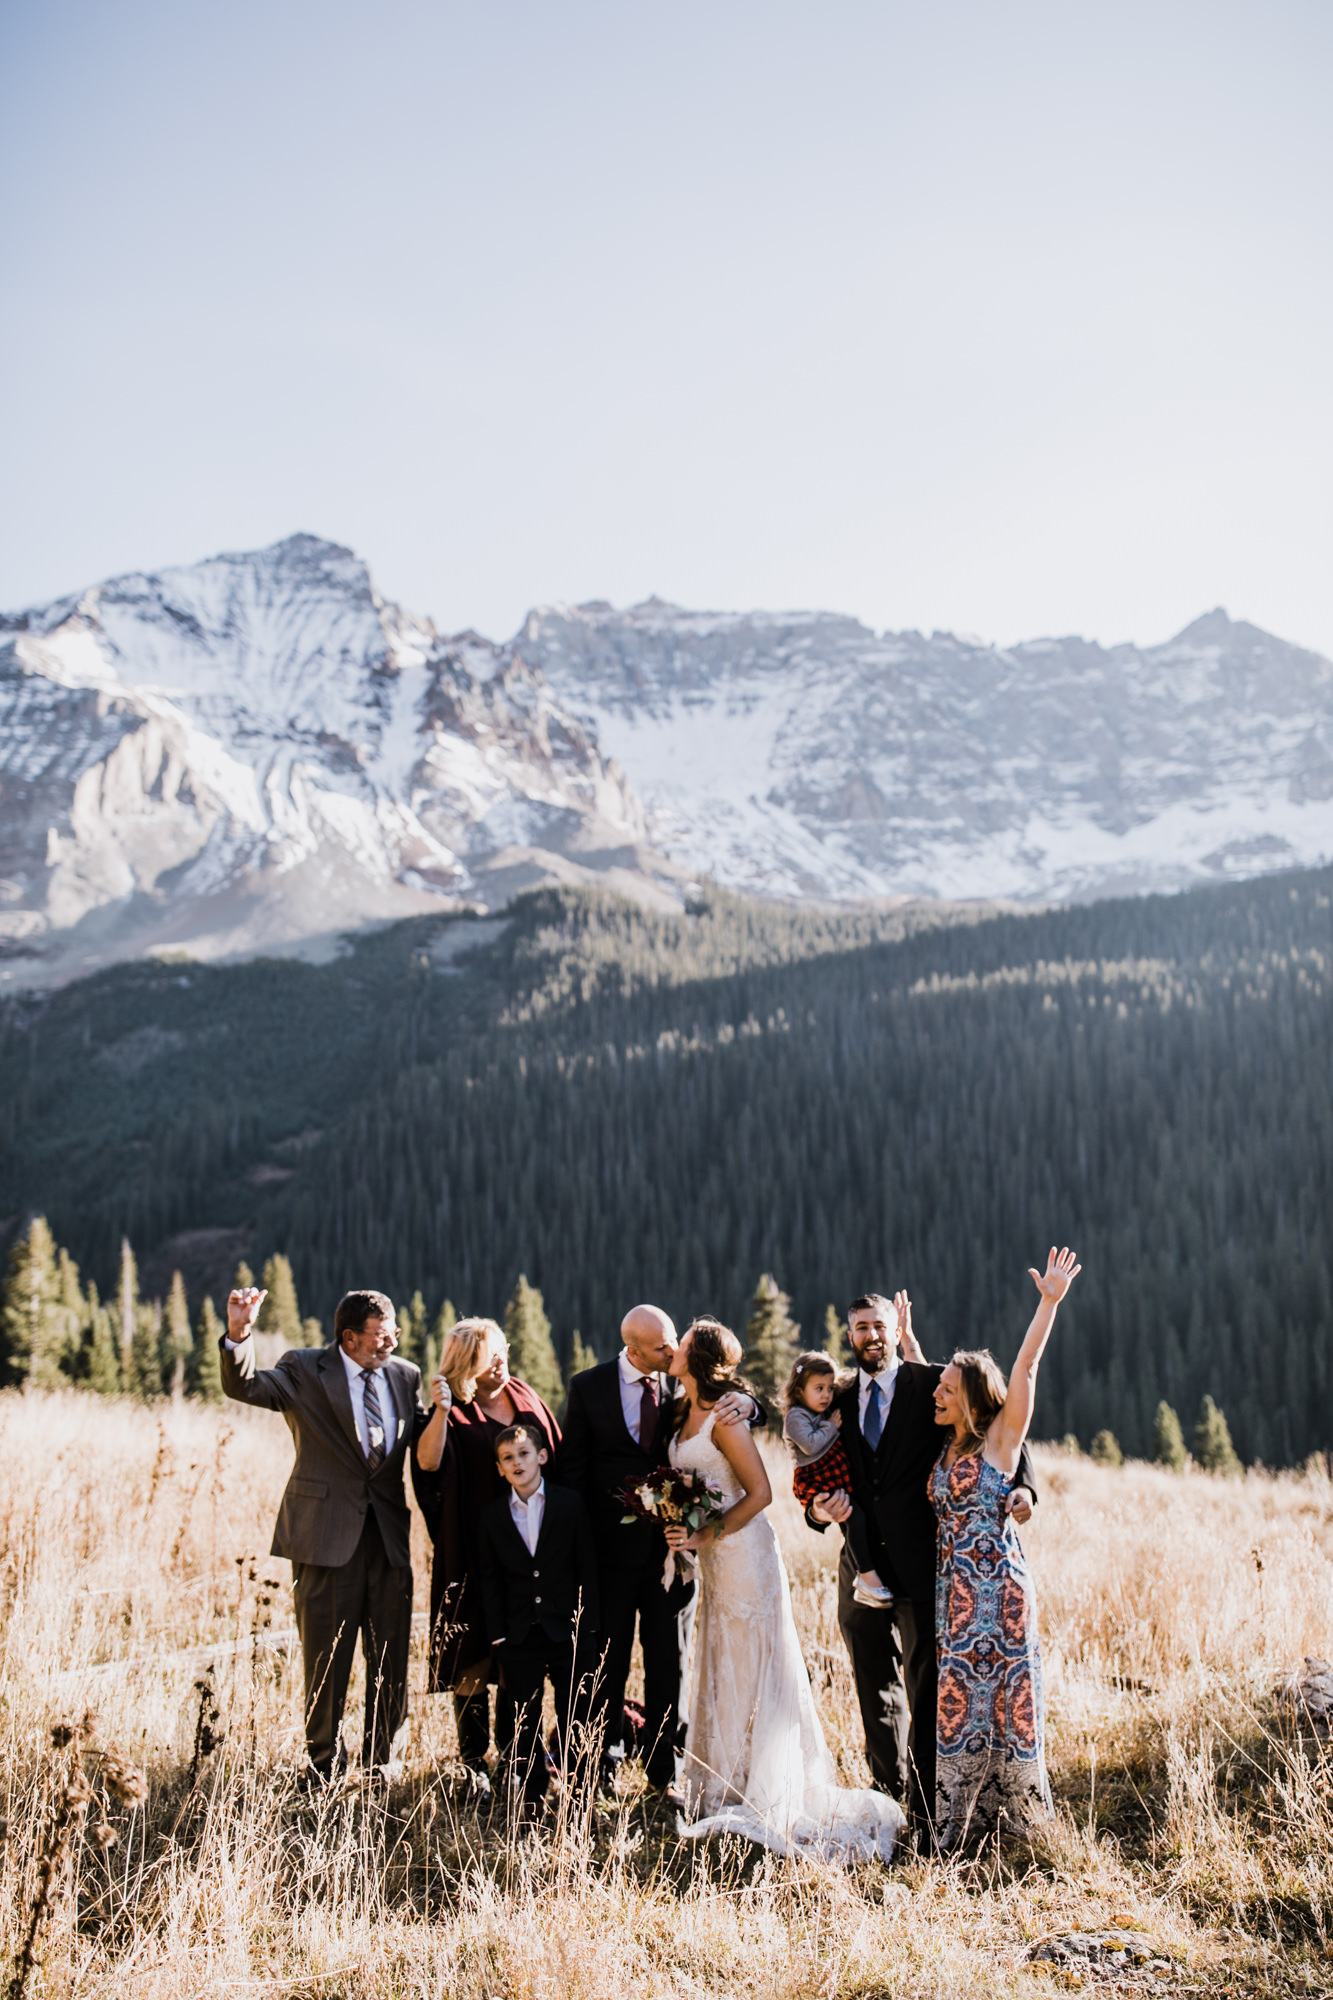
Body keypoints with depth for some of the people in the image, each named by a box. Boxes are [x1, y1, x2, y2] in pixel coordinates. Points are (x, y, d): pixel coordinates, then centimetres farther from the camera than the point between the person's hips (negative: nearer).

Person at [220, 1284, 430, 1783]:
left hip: (389, 1535, 4)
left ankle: (380, 1767, 24)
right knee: (327, 1663, 6)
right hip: (328, 1533, -4)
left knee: (392, 1663, 9)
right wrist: (238, 1334, -35)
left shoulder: (405, 1376, 9)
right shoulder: (305, 1369, -4)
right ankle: (324, 1770, 21)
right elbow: (244, 1386, -18)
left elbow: (422, 1445, 14)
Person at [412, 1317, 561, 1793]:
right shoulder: (454, 1414, -7)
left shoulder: (525, 1397, 7)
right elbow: (428, 1462, -22)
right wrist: (442, 1410, -31)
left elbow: (556, 1455, 12)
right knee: (474, 1655, 1)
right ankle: (473, 1761, 11)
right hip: (475, 1550, -5)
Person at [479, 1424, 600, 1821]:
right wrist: (497, 1635, -2)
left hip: (569, 1634, -1)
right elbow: (491, 1580, 4)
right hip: (520, 1636, 1)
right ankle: (530, 1803, 19)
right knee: (524, 1726, 8)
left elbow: (587, 1568, 0)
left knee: (574, 1724, 6)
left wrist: (588, 1627, -4)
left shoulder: (570, 1505, -1)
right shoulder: (492, 1516, 3)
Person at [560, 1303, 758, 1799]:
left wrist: (745, 1403, -28)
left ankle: (663, 1768, 19)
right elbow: (573, 1465, 0)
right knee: (608, 1660, 12)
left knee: (668, 1662, 8)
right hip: (611, 1546, -1)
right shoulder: (588, 1386, -5)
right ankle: (605, 1762, 27)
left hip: (672, 1545, 1)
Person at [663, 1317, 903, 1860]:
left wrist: (706, 1536, -18)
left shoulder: (723, 1417, -16)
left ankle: (765, 1798, 7)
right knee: (720, 1668, 13)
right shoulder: (684, 1415, 9)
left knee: (750, 1671, -2)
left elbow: (760, 1492, -17)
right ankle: (725, 1790, 23)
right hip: (714, 1556, 9)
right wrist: (680, 1524, 2)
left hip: (742, 1551, -9)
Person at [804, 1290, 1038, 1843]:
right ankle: (888, 1794, 32)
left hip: (920, 1563, -4)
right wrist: (819, 1511, -9)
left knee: (926, 1688, -3)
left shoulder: (929, 1384, -1)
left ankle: (926, 1812, 3)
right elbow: (825, 1484, 13)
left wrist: (1021, 1485, -20)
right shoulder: (839, 1402, 11)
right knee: (876, 1691, 16)